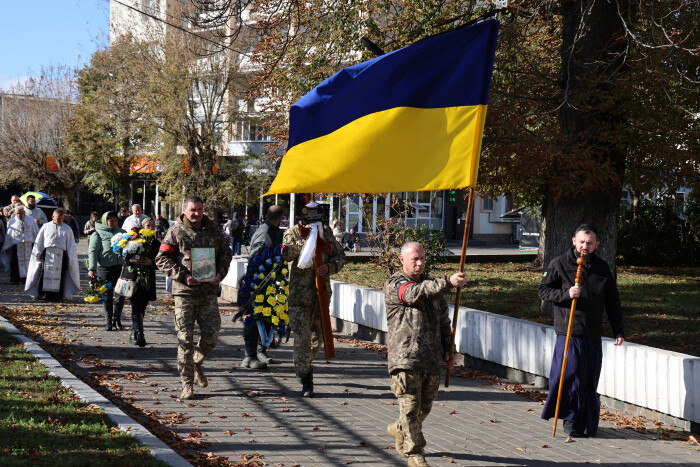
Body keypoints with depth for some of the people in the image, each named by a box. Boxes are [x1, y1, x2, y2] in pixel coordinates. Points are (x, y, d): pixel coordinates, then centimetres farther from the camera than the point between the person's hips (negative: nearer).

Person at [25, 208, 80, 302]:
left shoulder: (67, 229, 12)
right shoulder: (46, 227, 11)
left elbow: (71, 245, 11)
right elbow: (38, 242, 12)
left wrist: (70, 258, 4)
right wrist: (38, 253, 5)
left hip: (61, 255, 1)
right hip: (47, 253, 0)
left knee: (59, 275, -3)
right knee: (46, 273, -7)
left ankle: (56, 295, 1)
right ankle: (43, 294, -3)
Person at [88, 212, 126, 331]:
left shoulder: (122, 232, 19)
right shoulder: (98, 234, 6)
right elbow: (92, 251, -1)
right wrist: (92, 268, -12)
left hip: (120, 267, 3)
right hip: (105, 268, -3)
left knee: (120, 294, -1)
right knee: (107, 295, 2)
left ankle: (117, 320, 13)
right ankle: (108, 321, 13)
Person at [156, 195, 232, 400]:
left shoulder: (214, 231, 9)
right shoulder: (176, 232, -1)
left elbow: (226, 254, 20)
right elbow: (161, 259, -2)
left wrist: (220, 273, 2)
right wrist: (183, 276, -13)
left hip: (209, 291, 3)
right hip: (185, 292, -3)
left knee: (211, 334, 2)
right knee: (185, 338, -2)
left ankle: (196, 364, 32)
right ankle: (187, 384, 6)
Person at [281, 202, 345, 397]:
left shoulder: (327, 233, 12)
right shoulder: (294, 232, 2)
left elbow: (340, 257, 15)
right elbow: (286, 253, -15)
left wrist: (329, 267, -5)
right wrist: (307, 240, -23)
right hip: (299, 292, -4)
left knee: (318, 334, 14)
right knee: (302, 336, -9)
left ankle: (305, 365, 38)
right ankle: (305, 379, -3)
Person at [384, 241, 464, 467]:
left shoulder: (432, 285, 18)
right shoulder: (393, 285, -2)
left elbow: (444, 320, 22)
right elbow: (416, 293, -23)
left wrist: (448, 350, 13)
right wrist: (448, 282, -33)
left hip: (431, 357, 6)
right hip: (405, 355, -6)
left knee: (425, 405, 13)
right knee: (410, 406, -7)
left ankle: (399, 430, 39)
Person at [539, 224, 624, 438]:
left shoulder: (602, 268, 11)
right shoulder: (559, 264, 0)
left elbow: (612, 302, 15)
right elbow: (543, 290, 1)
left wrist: (618, 331, 10)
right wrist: (566, 294, -16)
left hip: (593, 336, 4)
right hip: (568, 334, -4)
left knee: (589, 382, 7)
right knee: (569, 378, -6)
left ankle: (586, 423, 18)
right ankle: (569, 418, 12)